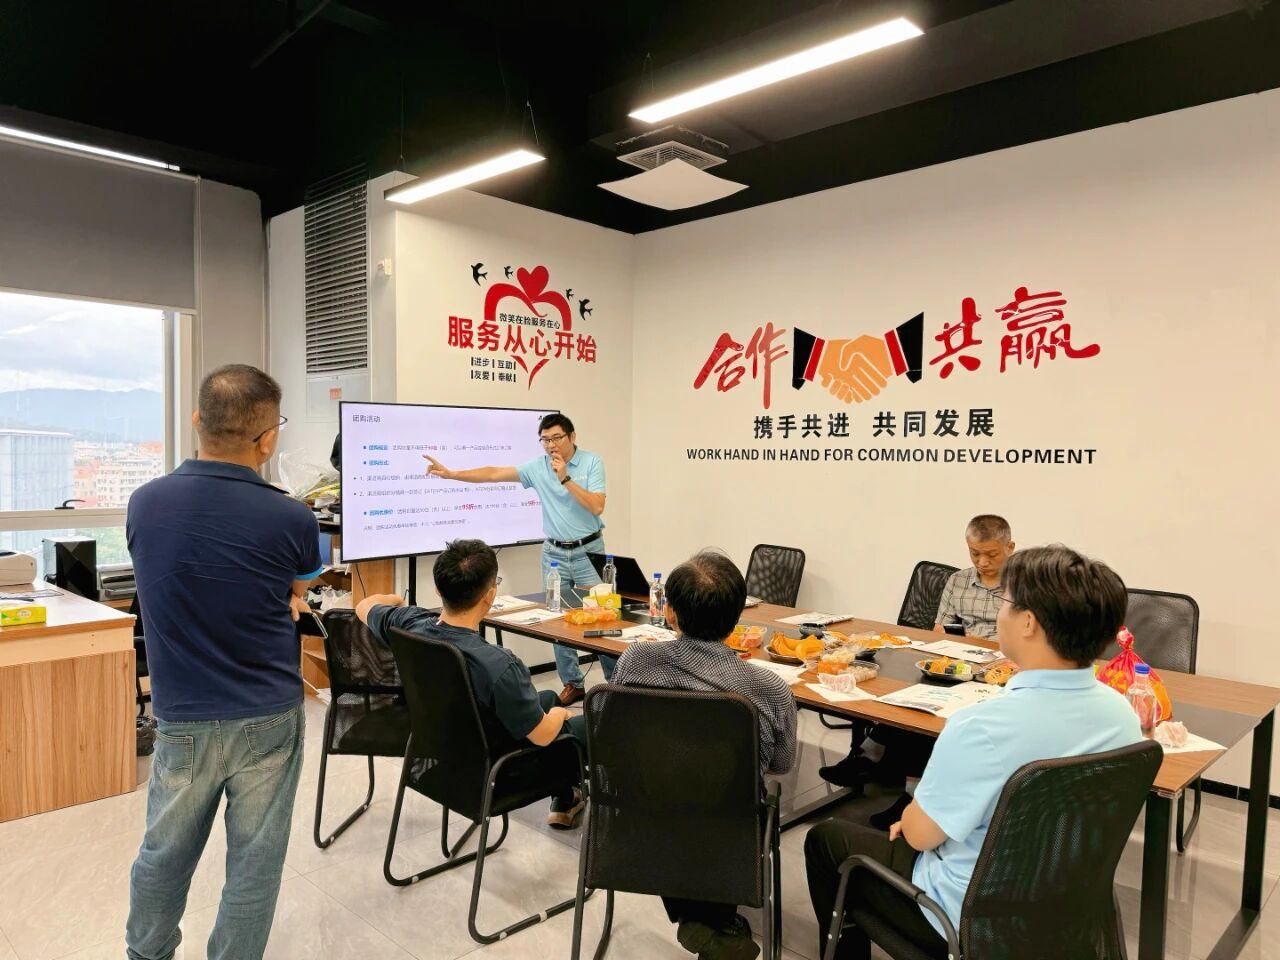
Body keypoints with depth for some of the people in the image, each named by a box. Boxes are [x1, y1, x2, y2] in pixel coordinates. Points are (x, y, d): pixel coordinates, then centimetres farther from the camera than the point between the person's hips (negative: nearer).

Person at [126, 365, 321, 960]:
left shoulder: (143, 504, -7)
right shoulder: (291, 520, -17)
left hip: (182, 721, 4)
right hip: (268, 721, -3)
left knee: (164, 852, 23)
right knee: (254, 861, 13)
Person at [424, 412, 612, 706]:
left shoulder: (592, 462, -7)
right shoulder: (537, 467, 0)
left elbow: (597, 507, -16)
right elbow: (493, 474, -3)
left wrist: (565, 479, -22)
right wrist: (451, 474, -9)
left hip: (589, 551, -3)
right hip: (554, 553, 4)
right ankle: (572, 684, 18)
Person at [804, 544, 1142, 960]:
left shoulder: (984, 727, -35)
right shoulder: (1122, 713, -12)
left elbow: (920, 833, -21)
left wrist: (911, 817, 2)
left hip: (974, 922, -6)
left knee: (825, 838, 14)